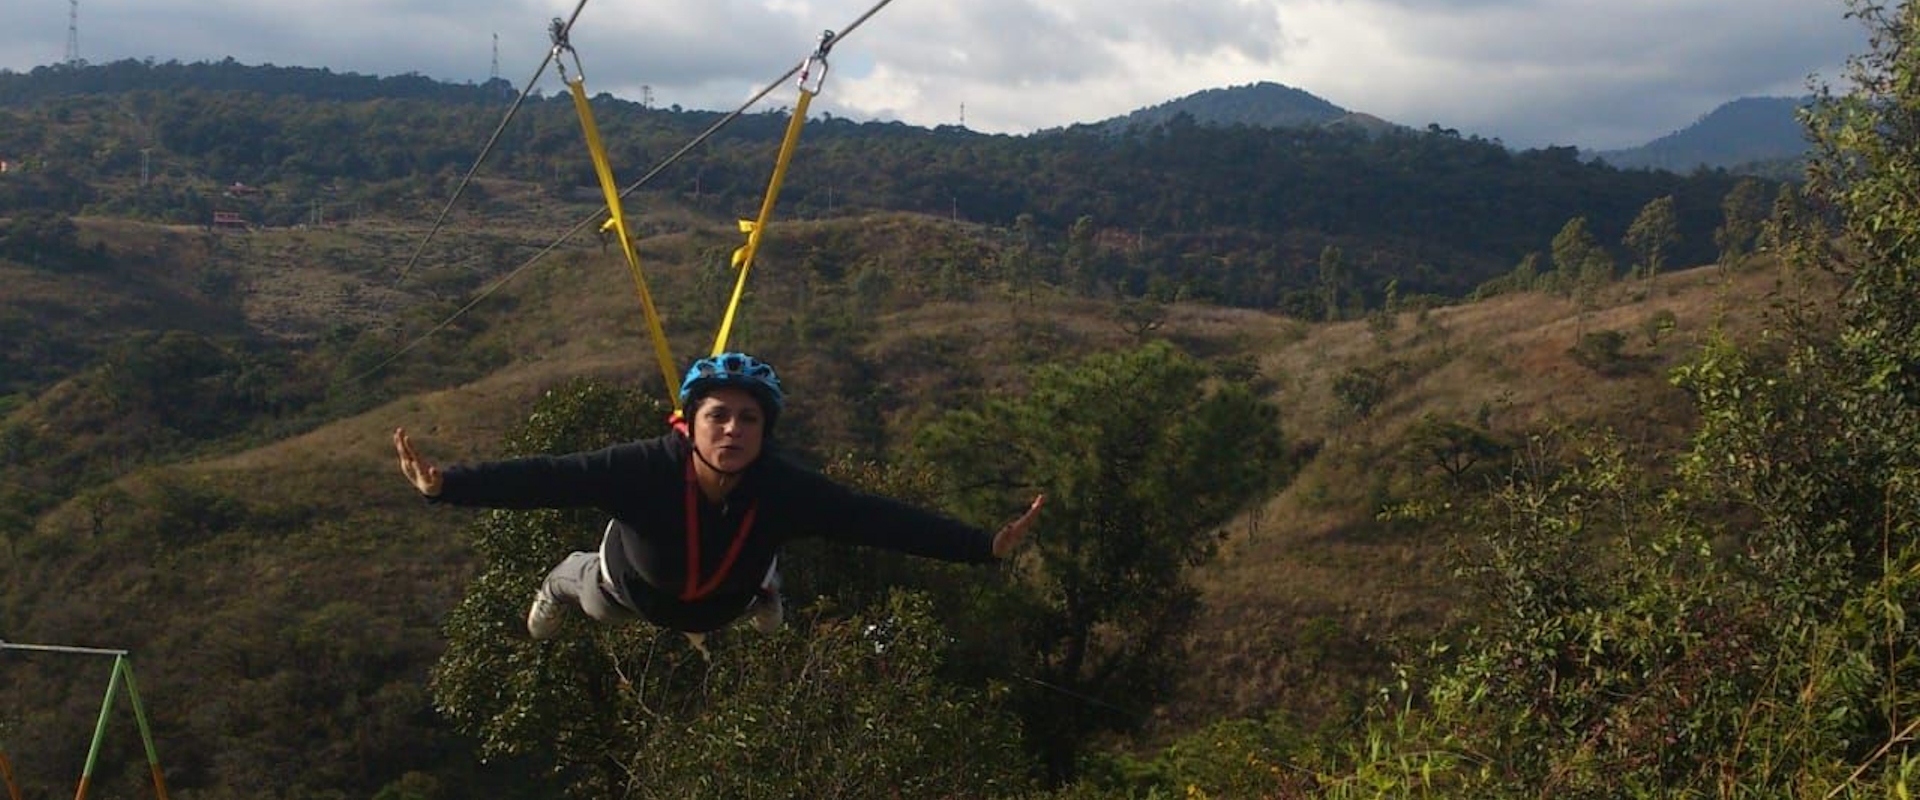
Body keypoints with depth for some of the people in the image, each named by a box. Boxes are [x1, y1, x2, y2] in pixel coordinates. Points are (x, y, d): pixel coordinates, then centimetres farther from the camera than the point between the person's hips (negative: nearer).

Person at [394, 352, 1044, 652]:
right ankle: (560, 587, 69)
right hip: (634, 589, -1)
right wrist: (447, 486, -67)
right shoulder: (644, 470, -48)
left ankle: (761, 591, 73)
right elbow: (548, 479, -54)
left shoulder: (786, 490, -43)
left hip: (725, 600, 1)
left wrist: (984, 547, -48)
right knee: (596, 603, 34)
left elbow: (878, 520, -43)